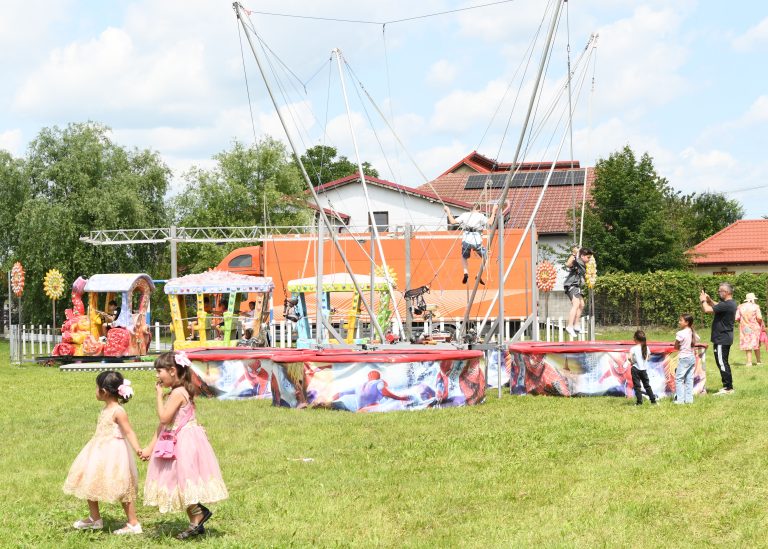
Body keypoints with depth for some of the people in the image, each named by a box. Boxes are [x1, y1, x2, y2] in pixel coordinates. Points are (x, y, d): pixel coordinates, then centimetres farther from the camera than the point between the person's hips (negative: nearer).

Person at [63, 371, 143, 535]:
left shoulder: (118, 412, -19)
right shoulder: (106, 409, 8)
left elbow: (129, 432, -24)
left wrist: (138, 449, -38)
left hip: (113, 454, -10)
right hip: (100, 453, 10)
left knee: (122, 489, -4)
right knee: (89, 483, 14)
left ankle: (133, 524, 3)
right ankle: (94, 519, 30)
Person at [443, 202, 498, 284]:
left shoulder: (465, 215, 14)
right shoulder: (481, 216, 8)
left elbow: (453, 222, 7)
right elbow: (490, 223, -6)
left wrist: (448, 212, 20)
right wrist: (493, 211, 4)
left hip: (466, 240, 2)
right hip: (477, 241, -2)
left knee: (464, 257, 27)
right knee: (485, 258, 19)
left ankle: (466, 273, 3)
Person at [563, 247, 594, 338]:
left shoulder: (583, 265, 15)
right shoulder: (576, 262, -14)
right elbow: (568, 264, -37)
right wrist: (573, 254, -35)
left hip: (577, 286, 11)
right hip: (571, 285, -11)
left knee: (581, 305, 19)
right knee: (576, 304, -24)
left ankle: (576, 325, 30)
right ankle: (570, 326, -32)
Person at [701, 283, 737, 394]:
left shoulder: (726, 305, -23)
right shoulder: (731, 303, 11)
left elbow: (708, 310, -25)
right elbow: (717, 307, 27)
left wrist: (703, 301, -7)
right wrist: (709, 300, 12)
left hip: (722, 339, -11)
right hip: (725, 338, 11)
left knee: (722, 363, -7)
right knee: (723, 363, 17)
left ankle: (728, 387, -4)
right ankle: (728, 386, 23)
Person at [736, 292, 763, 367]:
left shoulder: (740, 307, 2)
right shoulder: (755, 306, -7)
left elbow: (737, 318, -3)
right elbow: (759, 317, -15)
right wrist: (761, 324, 5)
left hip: (744, 328, 1)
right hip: (755, 327, -1)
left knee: (747, 344, 5)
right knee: (756, 344, 13)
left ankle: (749, 361, -1)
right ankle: (758, 361, 20)